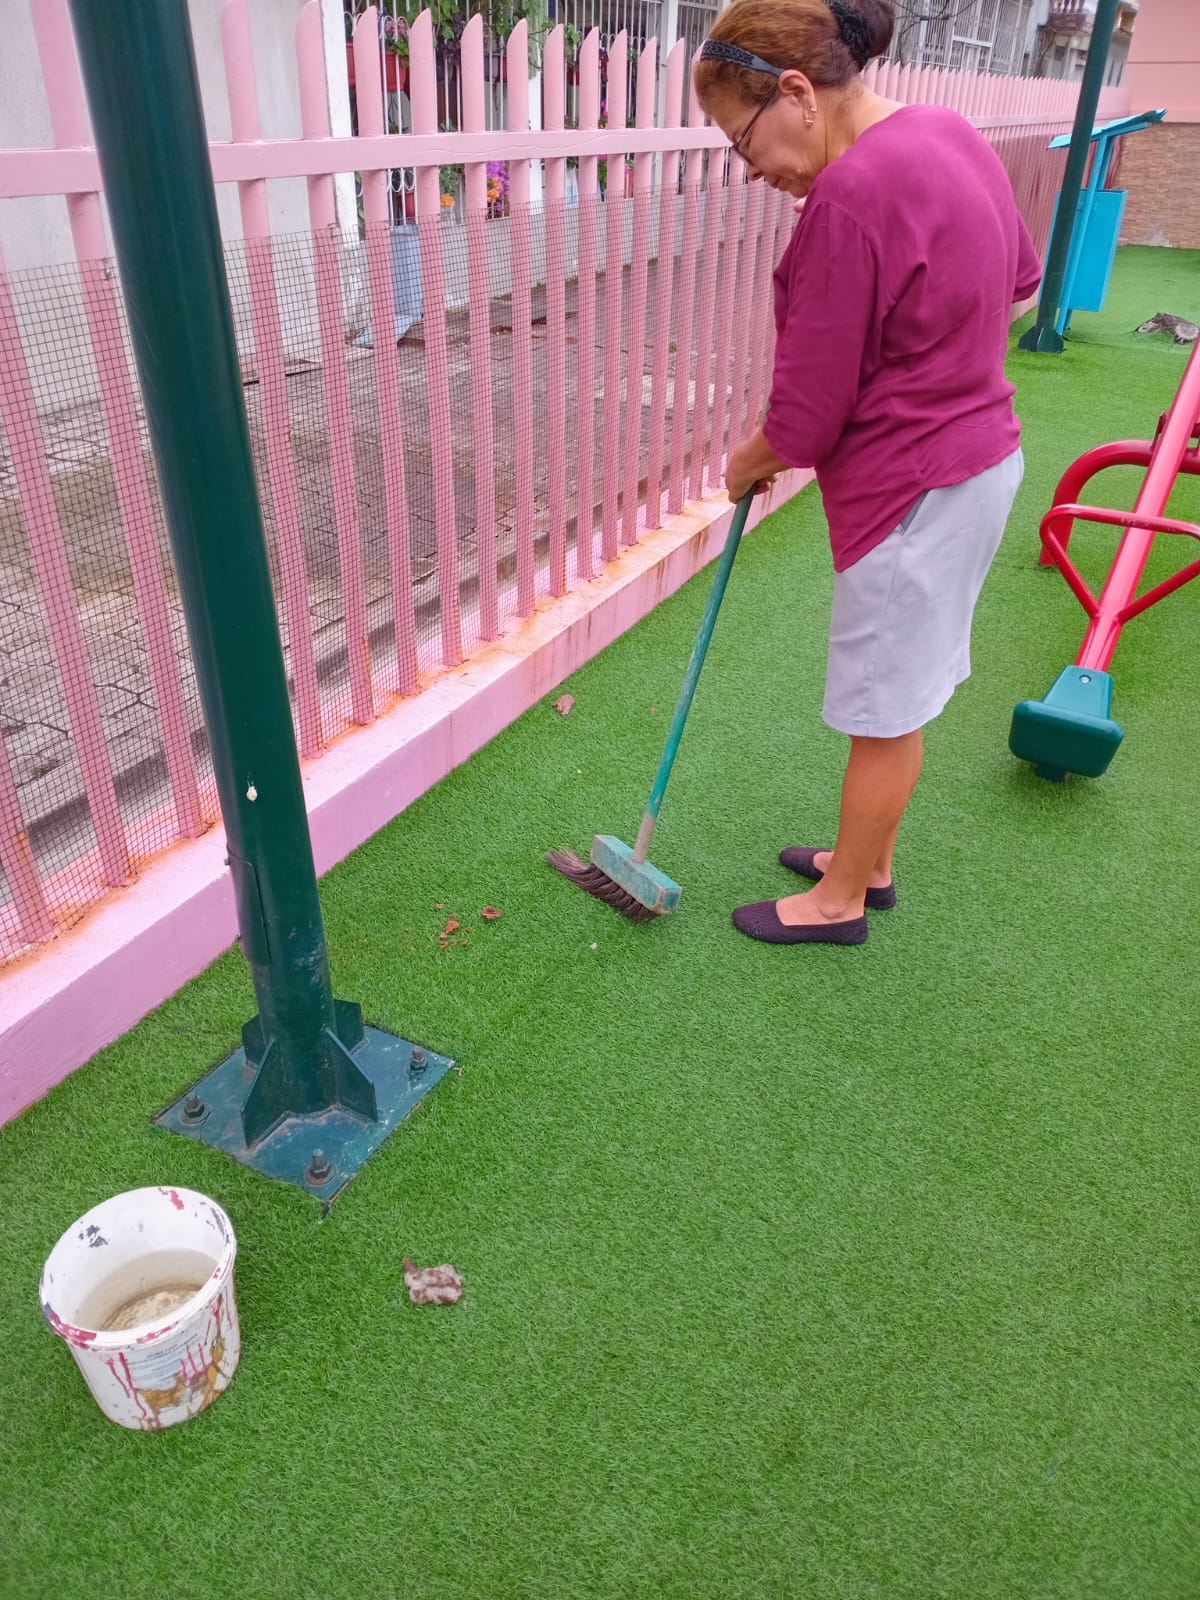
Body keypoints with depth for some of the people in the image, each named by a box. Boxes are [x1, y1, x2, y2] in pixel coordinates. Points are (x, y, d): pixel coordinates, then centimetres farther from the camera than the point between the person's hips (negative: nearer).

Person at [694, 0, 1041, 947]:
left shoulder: (850, 196, -24)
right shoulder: (949, 132, 5)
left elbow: (805, 419, -20)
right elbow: (1022, 278, 20)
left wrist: (746, 466, 0)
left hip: (911, 491, -9)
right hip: (982, 453, 10)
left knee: (885, 709, 5)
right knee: (901, 690, 20)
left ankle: (840, 901, 25)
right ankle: (871, 861, 38)